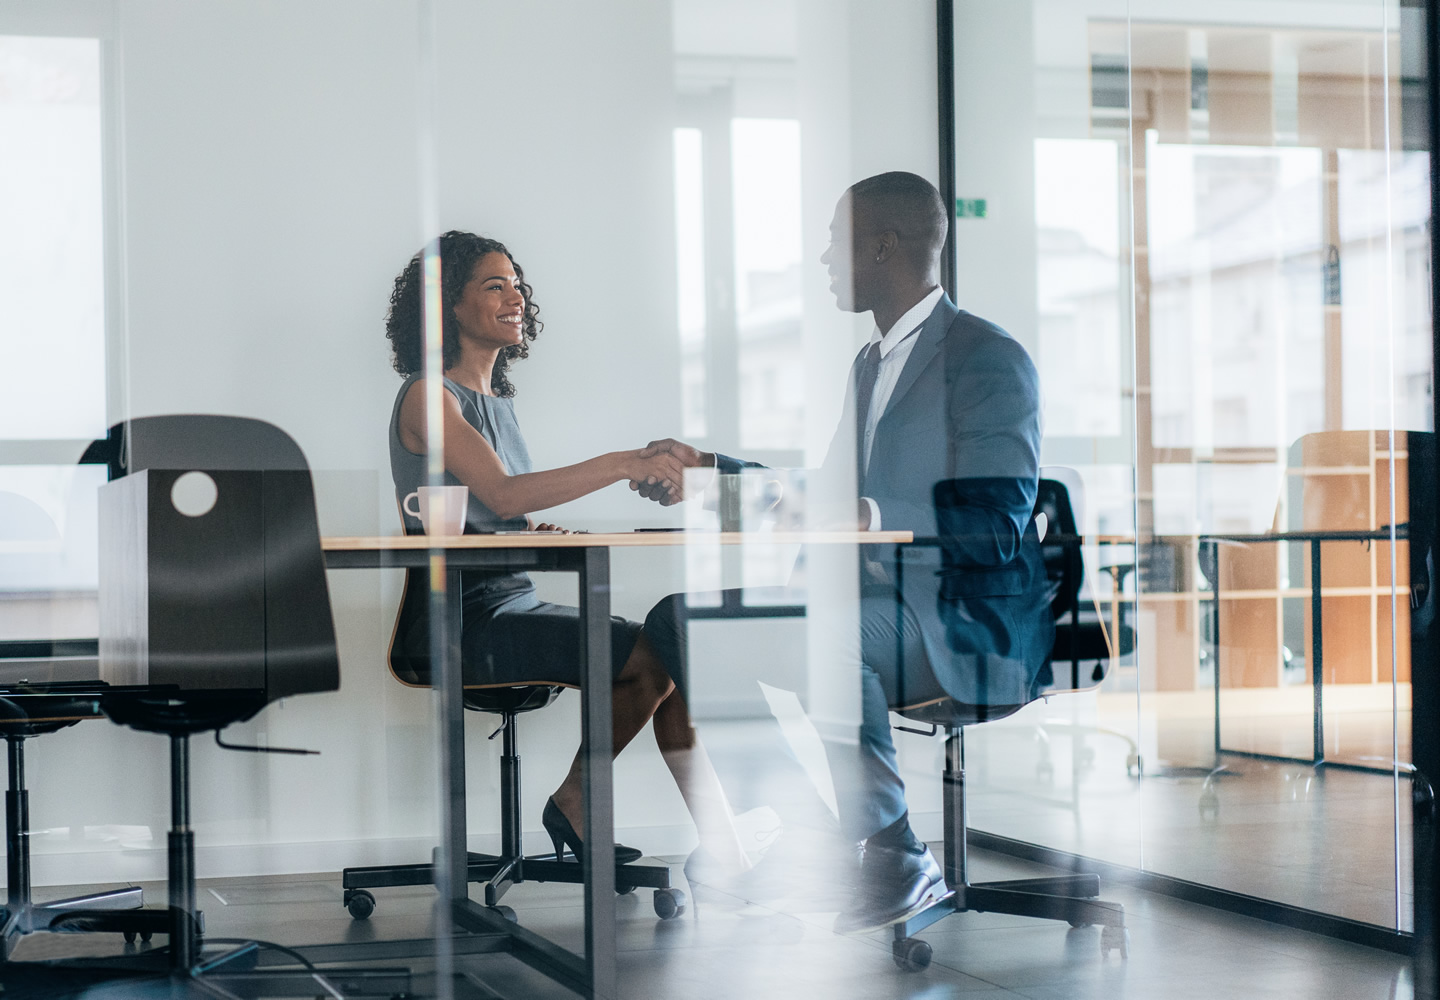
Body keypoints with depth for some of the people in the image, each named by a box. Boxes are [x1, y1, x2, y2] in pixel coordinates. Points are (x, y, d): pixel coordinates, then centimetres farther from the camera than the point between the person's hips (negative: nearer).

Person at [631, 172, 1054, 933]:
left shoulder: (988, 360, -12)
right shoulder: (871, 362, 18)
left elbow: (995, 530, -22)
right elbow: (829, 500, 27)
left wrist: (870, 519, -30)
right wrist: (708, 471, 20)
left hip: (967, 622, -9)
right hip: (881, 598, 9)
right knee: (681, 615, -4)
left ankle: (894, 855, -21)